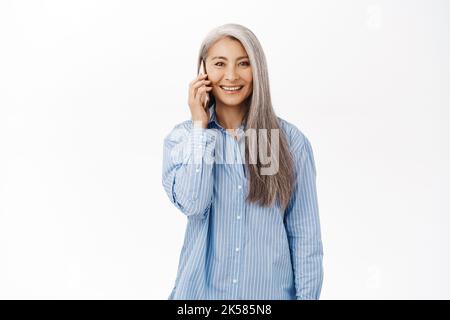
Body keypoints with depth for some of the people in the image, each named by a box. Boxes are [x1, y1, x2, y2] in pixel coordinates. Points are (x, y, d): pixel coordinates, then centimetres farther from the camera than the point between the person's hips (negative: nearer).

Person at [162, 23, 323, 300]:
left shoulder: (291, 140, -7)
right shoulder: (181, 137, -4)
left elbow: (305, 233, -5)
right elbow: (192, 204, -20)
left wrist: (307, 294, -7)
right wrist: (200, 126, -15)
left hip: (271, 290, 0)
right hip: (201, 289, 0)